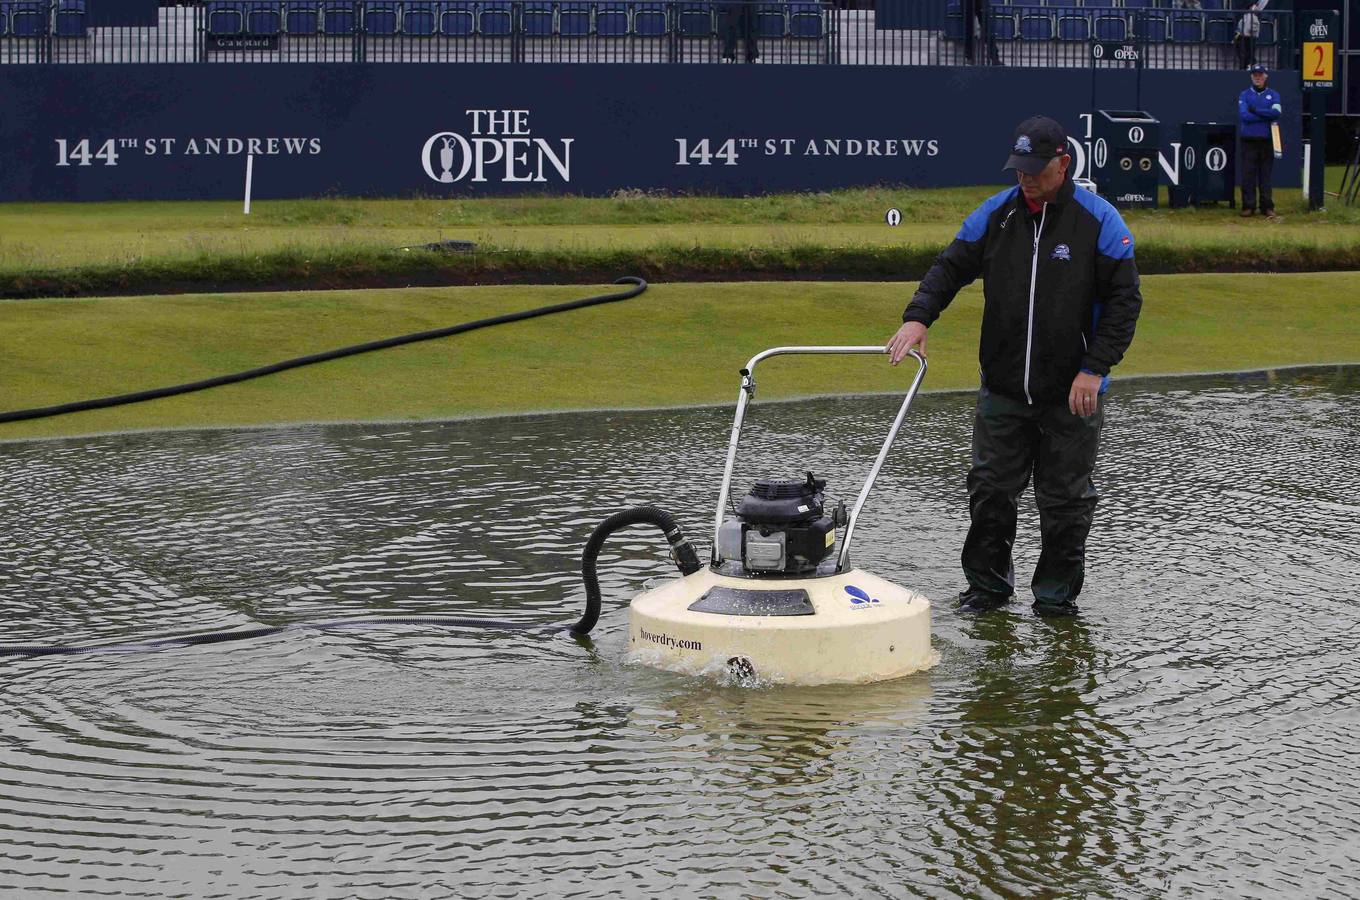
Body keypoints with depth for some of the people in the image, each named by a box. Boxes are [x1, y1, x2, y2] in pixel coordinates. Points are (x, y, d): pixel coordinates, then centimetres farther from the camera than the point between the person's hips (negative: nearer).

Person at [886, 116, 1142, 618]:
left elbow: (1123, 300, -5)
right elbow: (950, 269, 7)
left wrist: (1095, 368, -13)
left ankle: (1057, 593, 17)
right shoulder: (994, 215, 4)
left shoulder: (1099, 222, -6)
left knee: (1064, 499, 5)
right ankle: (987, 585, 18)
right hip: (1002, 388, 3)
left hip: (1072, 393, -3)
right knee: (990, 488, 4)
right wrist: (918, 317, -11)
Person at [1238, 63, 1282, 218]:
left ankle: (1267, 207, 5)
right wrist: (1267, 116, -10)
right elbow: (1243, 115, -8)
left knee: (1266, 175, 2)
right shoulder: (1244, 95, 8)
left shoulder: (1273, 95, 10)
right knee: (1248, 175, -2)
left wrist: (1255, 110, -11)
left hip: (1267, 140, 0)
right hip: (1249, 140, 0)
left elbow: (1277, 112, -9)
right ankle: (1248, 206, 2)